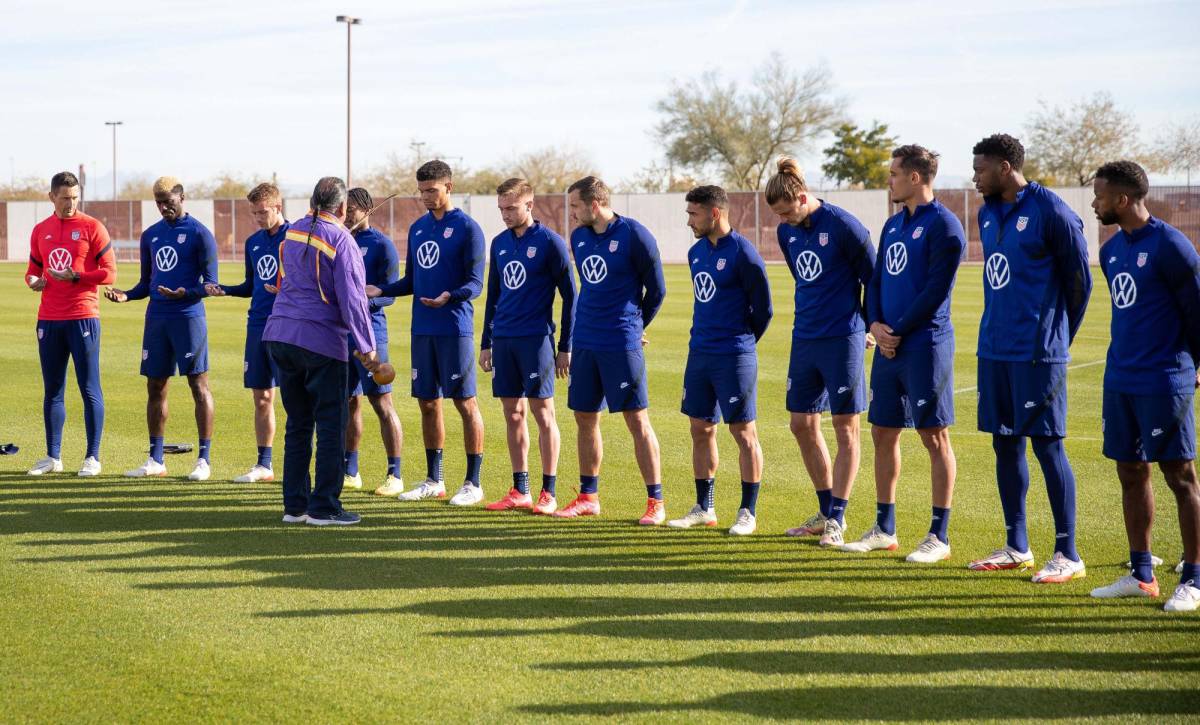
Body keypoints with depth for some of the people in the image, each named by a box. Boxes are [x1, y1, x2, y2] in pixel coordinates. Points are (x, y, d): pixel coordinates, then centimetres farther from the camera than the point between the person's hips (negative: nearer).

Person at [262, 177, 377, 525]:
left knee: (298, 423, 14)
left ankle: (294, 505, 15)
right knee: (331, 425, 1)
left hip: (280, 336, 7)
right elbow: (351, 299, -13)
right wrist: (367, 348, -9)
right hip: (321, 340, -7)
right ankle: (323, 507, 0)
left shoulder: (292, 233, 12)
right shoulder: (341, 240, -9)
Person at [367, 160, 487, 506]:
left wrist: (451, 296, -30)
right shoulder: (418, 228, 14)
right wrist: (381, 290, 3)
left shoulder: (467, 228, -6)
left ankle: (473, 483, 3)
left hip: (455, 330, -6)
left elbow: (475, 283, -10)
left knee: (465, 402, -3)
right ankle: (433, 481, 19)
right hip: (422, 330, 6)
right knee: (428, 403, 10)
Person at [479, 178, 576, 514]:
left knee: (542, 413, -3)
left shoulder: (550, 242, -6)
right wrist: (486, 343, 16)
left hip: (536, 339, -6)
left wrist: (565, 347, -7)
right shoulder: (499, 243, 12)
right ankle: (520, 491, 15)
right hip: (503, 341, 6)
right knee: (513, 414, 8)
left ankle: (548, 493, 1)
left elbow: (569, 295, -4)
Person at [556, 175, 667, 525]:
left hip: (622, 345, -6)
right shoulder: (579, 237, 9)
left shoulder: (634, 235, -11)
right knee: (585, 419, 10)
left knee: (637, 420, -4)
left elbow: (656, 289, -2)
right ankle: (588, 497, 21)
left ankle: (655, 502, 0)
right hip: (585, 344, 6)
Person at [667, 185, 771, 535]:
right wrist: (704, 339, 16)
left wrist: (741, 343, 4)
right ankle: (704, 509, 19)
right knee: (701, 429, 10)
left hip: (734, 358, -8)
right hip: (699, 354, 8)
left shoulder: (743, 253, -13)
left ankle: (748, 513, 4)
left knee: (743, 431, -2)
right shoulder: (696, 252, 10)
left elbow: (763, 309, -8)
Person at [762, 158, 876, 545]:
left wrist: (869, 326, 1)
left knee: (846, 428, -1)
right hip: (805, 338, 7)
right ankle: (826, 511, 20)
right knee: (802, 424, 9)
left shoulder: (842, 225, -14)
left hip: (842, 340, -7)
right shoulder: (787, 232, 7)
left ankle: (837, 519, 2)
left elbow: (875, 277, -6)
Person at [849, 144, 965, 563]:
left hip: (925, 345, -9)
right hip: (889, 345, 9)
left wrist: (898, 332, -13)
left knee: (935, 437, -4)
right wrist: (875, 324, 0)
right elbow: (877, 280, 18)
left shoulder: (942, 226, -10)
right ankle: (884, 530, 20)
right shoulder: (893, 225, 17)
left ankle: (939, 536, 0)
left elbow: (935, 291, -15)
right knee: (883, 433, 11)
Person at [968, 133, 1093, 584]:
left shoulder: (1051, 212, -12)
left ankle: (1067, 555, 1)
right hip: (994, 351, 8)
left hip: (1037, 353, -8)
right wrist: (998, 330, 16)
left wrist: (1057, 338, 2)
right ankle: (1016, 548, 21)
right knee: (1005, 444, 11)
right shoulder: (988, 213, 12)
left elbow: (1079, 282, -6)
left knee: (1047, 445, -5)